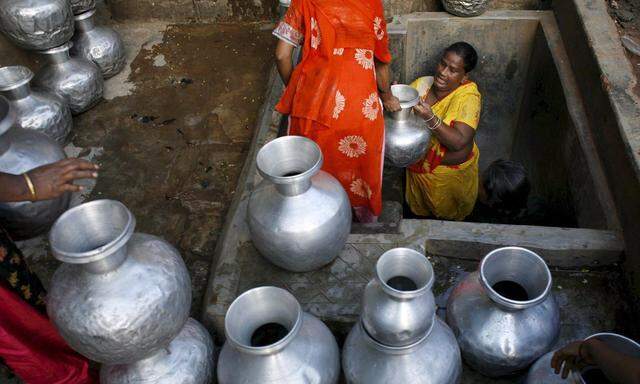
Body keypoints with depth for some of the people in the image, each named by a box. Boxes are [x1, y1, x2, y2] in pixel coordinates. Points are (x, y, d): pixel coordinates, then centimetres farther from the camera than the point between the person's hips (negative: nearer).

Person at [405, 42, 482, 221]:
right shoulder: (422, 84, -11)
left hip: (449, 171, -4)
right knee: (419, 208, 25)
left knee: (447, 215, 21)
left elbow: (459, 142, -33)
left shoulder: (468, 97, -24)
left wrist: (430, 119, -44)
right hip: (418, 168, 4)